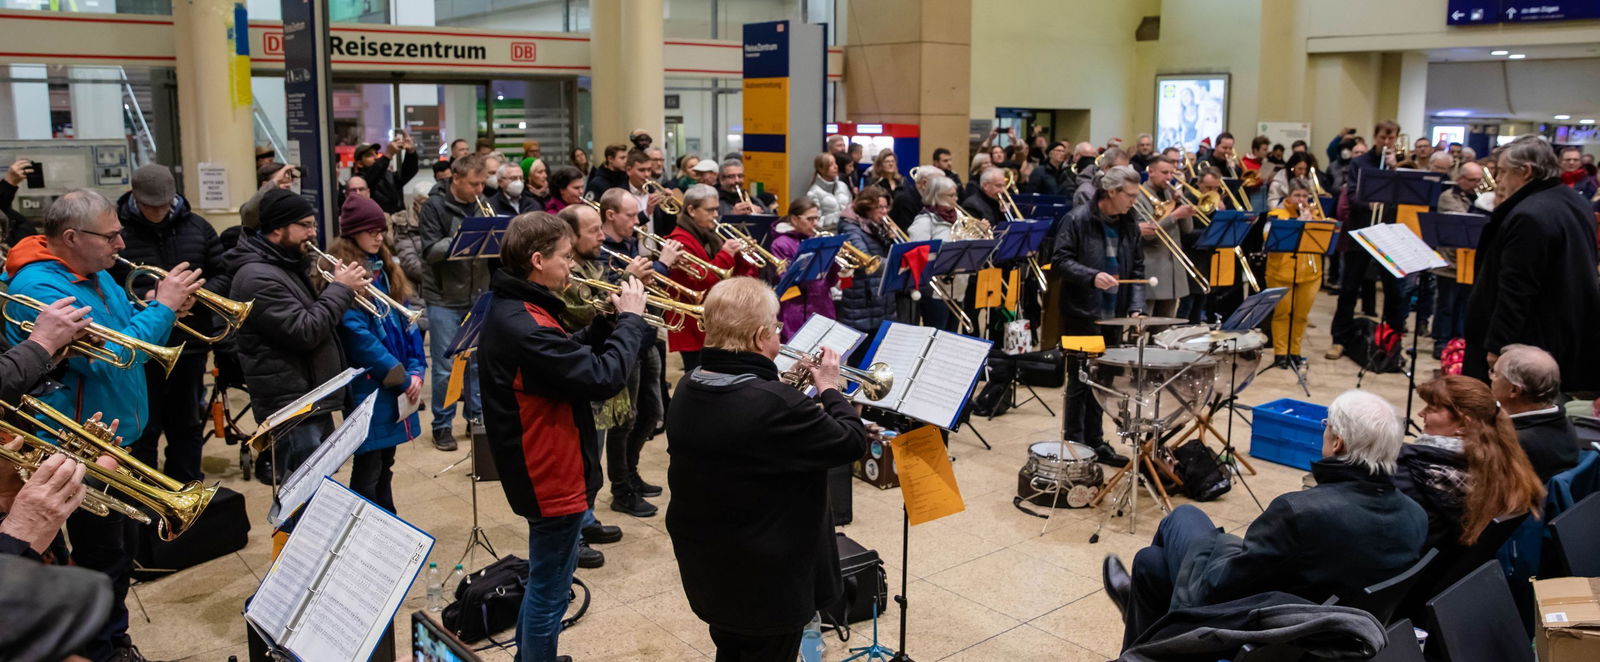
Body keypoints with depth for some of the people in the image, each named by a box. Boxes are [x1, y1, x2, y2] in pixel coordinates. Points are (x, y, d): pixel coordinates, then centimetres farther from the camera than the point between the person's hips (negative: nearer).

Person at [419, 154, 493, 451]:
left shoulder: (483, 206, 8)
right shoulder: (435, 207, -5)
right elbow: (430, 251, -14)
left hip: (479, 296, 4)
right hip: (445, 300, -4)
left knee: (478, 362, 11)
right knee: (444, 368, 1)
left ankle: (476, 417, 24)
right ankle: (442, 426, 13)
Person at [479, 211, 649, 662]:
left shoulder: (512, 310, 4)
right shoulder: (525, 327, -29)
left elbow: (569, 356, 13)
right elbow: (603, 378, -31)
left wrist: (610, 322, 0)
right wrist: (631, 320, -17)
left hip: (544, 468, 11)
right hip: (553, 475, -11)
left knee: (546, 579, 26)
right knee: (550, 590, 6)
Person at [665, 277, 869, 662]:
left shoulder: (688, 388, -7)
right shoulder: (777, 406, -32)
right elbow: (852, 442, -18)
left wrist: (787, 384, 6)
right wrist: (830, 389, -4)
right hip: (767, 580, -7)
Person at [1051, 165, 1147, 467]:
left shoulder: (1128, 225, 9)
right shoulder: (1078, 219, -9)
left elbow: (1137, 269, 11)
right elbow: (1060, 260, -13)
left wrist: (1136, 306, -2)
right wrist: (1092, 277, -27)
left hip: (1112, 315, 6)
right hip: (1081, 314, -6)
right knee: (1080, 382, 0)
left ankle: (1095, 441, 23)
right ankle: (1073, 443, 10)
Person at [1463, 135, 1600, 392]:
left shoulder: (1528, 216, -23)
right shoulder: (1576, 203, 9)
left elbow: (1515, 291, -25)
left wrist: (1496, 346, -19)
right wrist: (1505, 211, 6)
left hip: (1527, 344, -10)